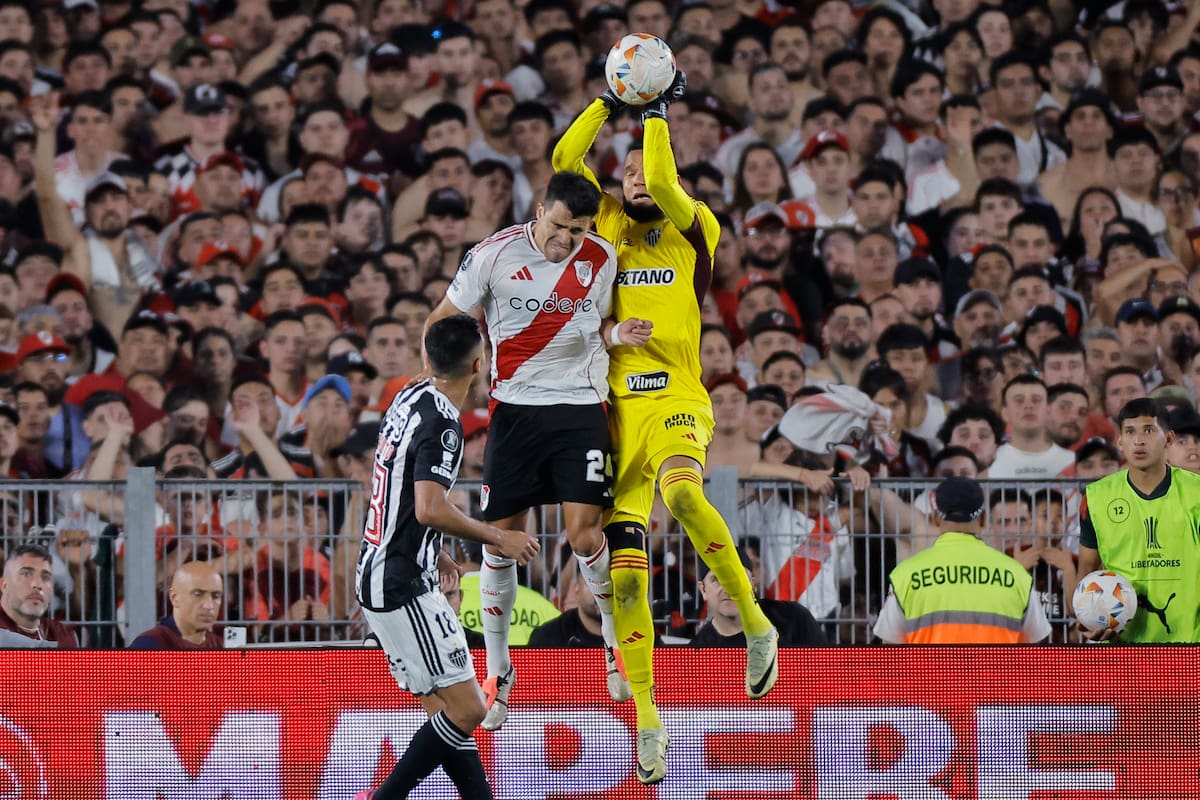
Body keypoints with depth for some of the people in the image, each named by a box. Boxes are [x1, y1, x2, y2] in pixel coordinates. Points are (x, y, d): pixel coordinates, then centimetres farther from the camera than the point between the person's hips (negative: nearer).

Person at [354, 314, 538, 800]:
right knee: (466, 709, -9)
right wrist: (498, 539, -15)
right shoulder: (442, 424, -17)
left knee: (446, 708, 10)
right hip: (404, 588, -10)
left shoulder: (408, 401, 10)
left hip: (377, 574, 10)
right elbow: (430, 509, -28)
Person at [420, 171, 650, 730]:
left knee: (584, 533, -12)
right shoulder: (496, 254, -6)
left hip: (580, 406, 0)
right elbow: (442, 322, 4)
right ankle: (498, 672, 13)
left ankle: (616, 638, 14)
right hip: (515, 407, 0)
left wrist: (619, 335, -4)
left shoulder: (601, 259, 1)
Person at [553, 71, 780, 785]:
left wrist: (657, 112, -3)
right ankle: (647, 716, 4)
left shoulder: (694, 230, 6)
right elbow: (565, 159, 8)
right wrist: (611, 98, 7)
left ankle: (755, 621, -21)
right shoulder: (608, 225, 16)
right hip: (615, 405, 4)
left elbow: (663, 185, -13)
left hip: (676, 398, -4)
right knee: (625, 561, -2)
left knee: (683, 494, -37)